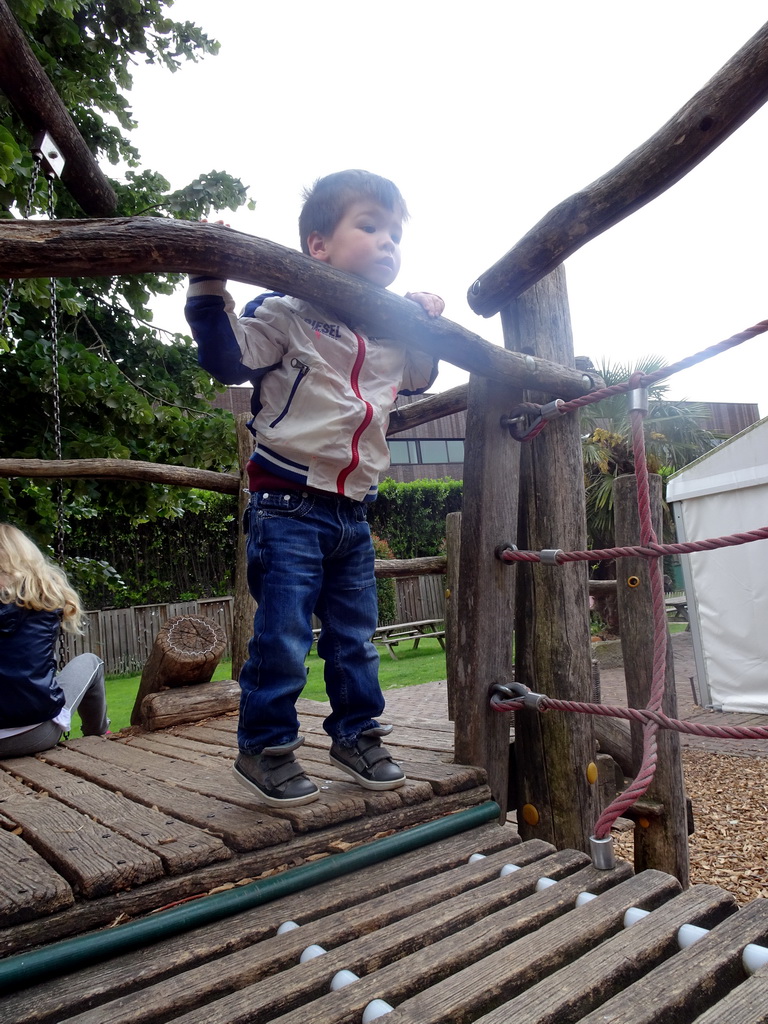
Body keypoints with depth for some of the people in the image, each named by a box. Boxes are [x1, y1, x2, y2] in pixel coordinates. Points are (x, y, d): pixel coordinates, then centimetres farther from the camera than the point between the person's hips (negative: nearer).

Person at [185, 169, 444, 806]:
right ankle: (264, 746, 16)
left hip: (353, 513, 7)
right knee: (283, 636, -3)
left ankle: (357, 734, 31)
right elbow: (229, 357, -13)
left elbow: (417, 380, 31)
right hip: (290, 507, -6)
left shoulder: (391, 332, 15)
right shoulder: (287, 313, -6)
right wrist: (210, 289, -22)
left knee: (355, 638, 15)